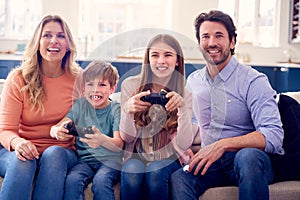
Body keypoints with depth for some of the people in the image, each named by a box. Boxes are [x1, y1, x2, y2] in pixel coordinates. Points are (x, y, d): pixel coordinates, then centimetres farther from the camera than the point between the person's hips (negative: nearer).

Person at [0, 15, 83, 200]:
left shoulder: (78, 79, 2)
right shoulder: (18, 79, -2)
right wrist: (17, 142, -30)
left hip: (60, 152, 1)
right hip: (24, 151, -1)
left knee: (54, 154, -34)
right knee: (23, 161, -36)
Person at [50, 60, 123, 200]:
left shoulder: (116, 109, -2)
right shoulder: (81, 105, 7)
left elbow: (119, 144, -16)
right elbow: (54, 128, -3)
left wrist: (102, 140, -40)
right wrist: (58, 131, -30)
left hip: (110, 160, -2)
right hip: (85, 159, 2)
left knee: (101, 181, -33)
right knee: (72, 180, -28)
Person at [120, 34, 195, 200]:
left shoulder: (185, 94, 0)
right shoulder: (130, 85, -2)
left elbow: (184, 145, -9)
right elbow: (126, 137, -2)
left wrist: (183, 107, -23)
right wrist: (127, 110, -23)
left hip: (168, 158, 0)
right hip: (136, 156, 0)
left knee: (155, 172, -31)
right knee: (131, 171, -32)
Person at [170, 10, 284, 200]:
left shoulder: (253, 81, -7)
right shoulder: (193, 81, 11)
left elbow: (274, 135, -18)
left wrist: (222, 145, -27)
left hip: (253, 160, -1)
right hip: (209, 161, 2)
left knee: (247, 156, -38)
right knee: (178, 176, -32)